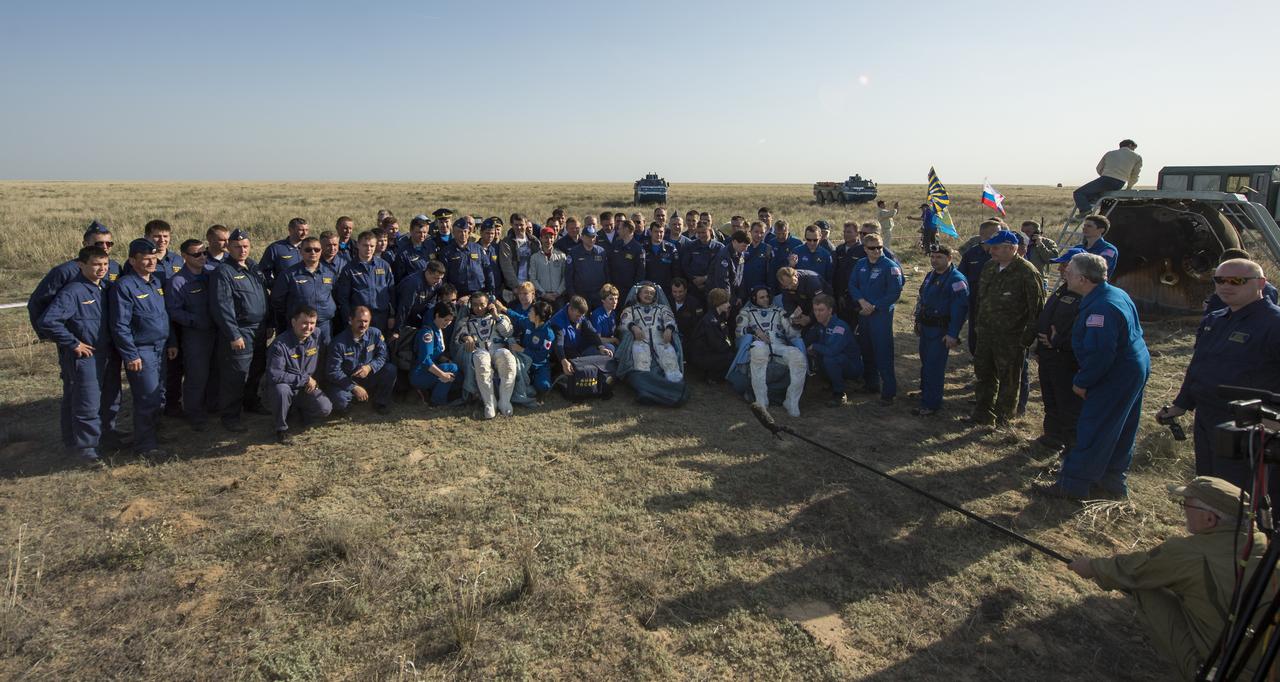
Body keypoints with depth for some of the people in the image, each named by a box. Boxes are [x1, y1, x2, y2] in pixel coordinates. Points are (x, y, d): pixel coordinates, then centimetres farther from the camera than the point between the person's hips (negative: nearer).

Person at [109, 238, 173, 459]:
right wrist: (131, 355, -16)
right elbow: (120, 325, -15)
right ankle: (145, 444, 7)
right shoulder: (124, 286, -12)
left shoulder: (156, 282, 13)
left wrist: (171, 343, 16)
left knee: (159, 398, 13)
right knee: (148, 399, -5)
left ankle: (149, 431, 28)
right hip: (140, 351, -8)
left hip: (160, 348, 8)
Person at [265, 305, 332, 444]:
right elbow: (273, 375, -30)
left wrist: (314, 381, -1)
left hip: (307, 389, 4)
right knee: (281, 389, -39)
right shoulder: (280, 344, -22)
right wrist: (305, 379, -24)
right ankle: (281, 429, -14)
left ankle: (298, 411, 16)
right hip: (285, 388, -4)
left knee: (325, 409, -20)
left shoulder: (317, 338, -4)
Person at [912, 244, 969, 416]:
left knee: (934, 366, -5)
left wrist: (952, 334, -23)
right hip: (926, 328, 8)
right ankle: (925, 392, 36)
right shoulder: (930, 276, 11)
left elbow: (960, 308, -21)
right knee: (925, 362, 19)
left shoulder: (957, 280, -17)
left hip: (941, 330, -8)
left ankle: (930, 404, 1)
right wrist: (918, 321, 20)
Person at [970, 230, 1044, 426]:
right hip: (986, 332, 7)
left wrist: (1028, 336, -14)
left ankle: (1002, 419, 21)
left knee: (1008, 380, 7)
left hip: (1011, 337, -7)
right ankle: (983, 414, 30)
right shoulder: (989, 267, 5)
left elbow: (1037, 307, -15)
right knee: (984, 374, 16)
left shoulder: (1027, 272, -17)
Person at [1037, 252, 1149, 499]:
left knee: (1092, 431, -3)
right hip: (1135, 370, 11)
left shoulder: (1101, 308, -26)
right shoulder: (1117, 293, 8)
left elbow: (1099, 353, -30)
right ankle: (1113, 481, 32)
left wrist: (1082, 382, -16)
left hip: (1116, 378, -11)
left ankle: (1072, 485, 4)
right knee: (1121, 431, 19)